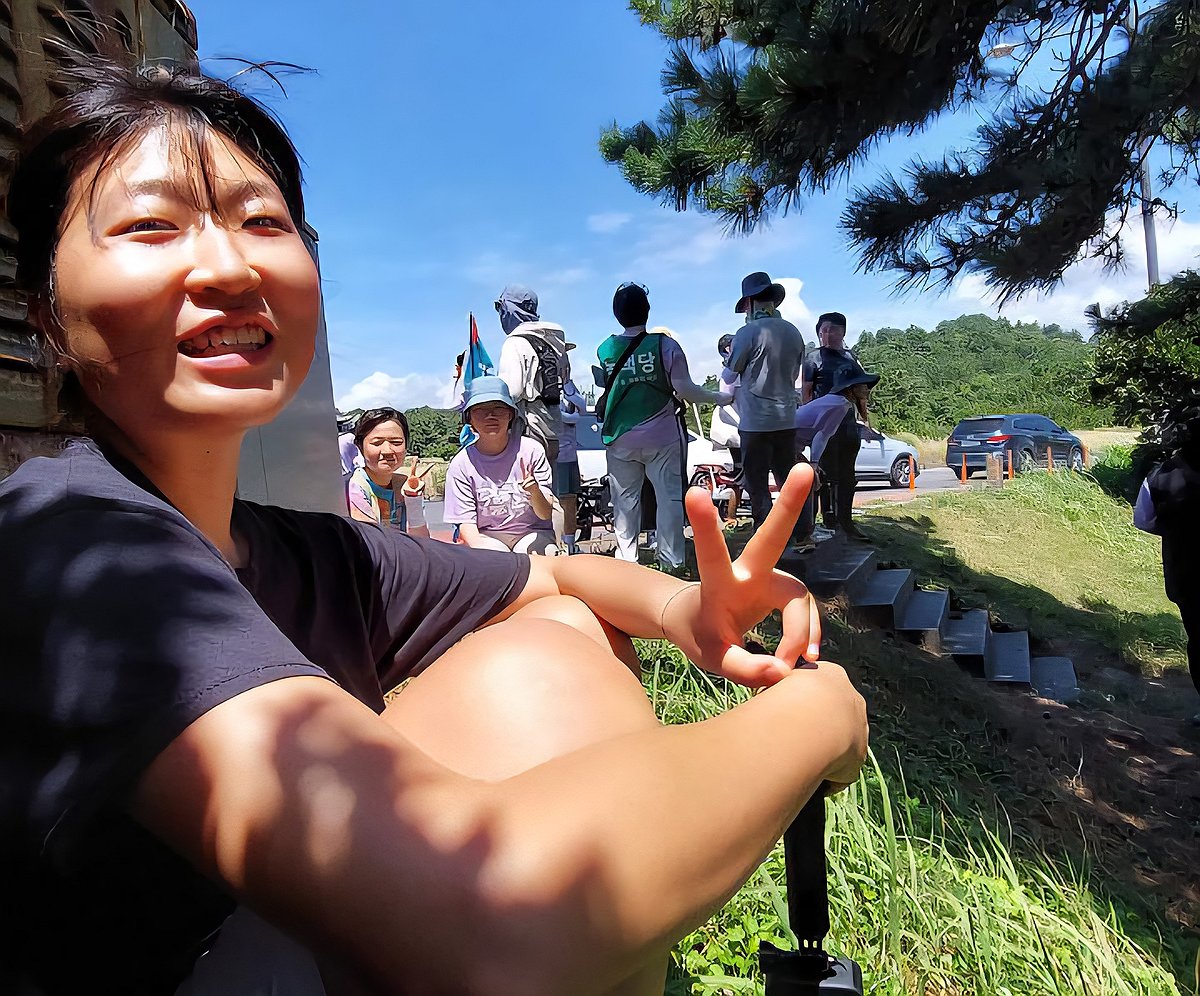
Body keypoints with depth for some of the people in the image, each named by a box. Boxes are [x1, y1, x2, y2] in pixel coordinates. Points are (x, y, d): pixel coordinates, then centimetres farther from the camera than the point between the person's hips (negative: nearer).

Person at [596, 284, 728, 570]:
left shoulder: (605, 350, -1)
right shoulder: (665, 345, -9)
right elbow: (684, 390, -11)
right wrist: (720, 397, 1)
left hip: (620, 438, 3)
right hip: (662, 438, -2)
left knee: (625, 499, 11)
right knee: (669, 497, 5)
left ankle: (626, 559, 17)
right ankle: (671, 560, 8)